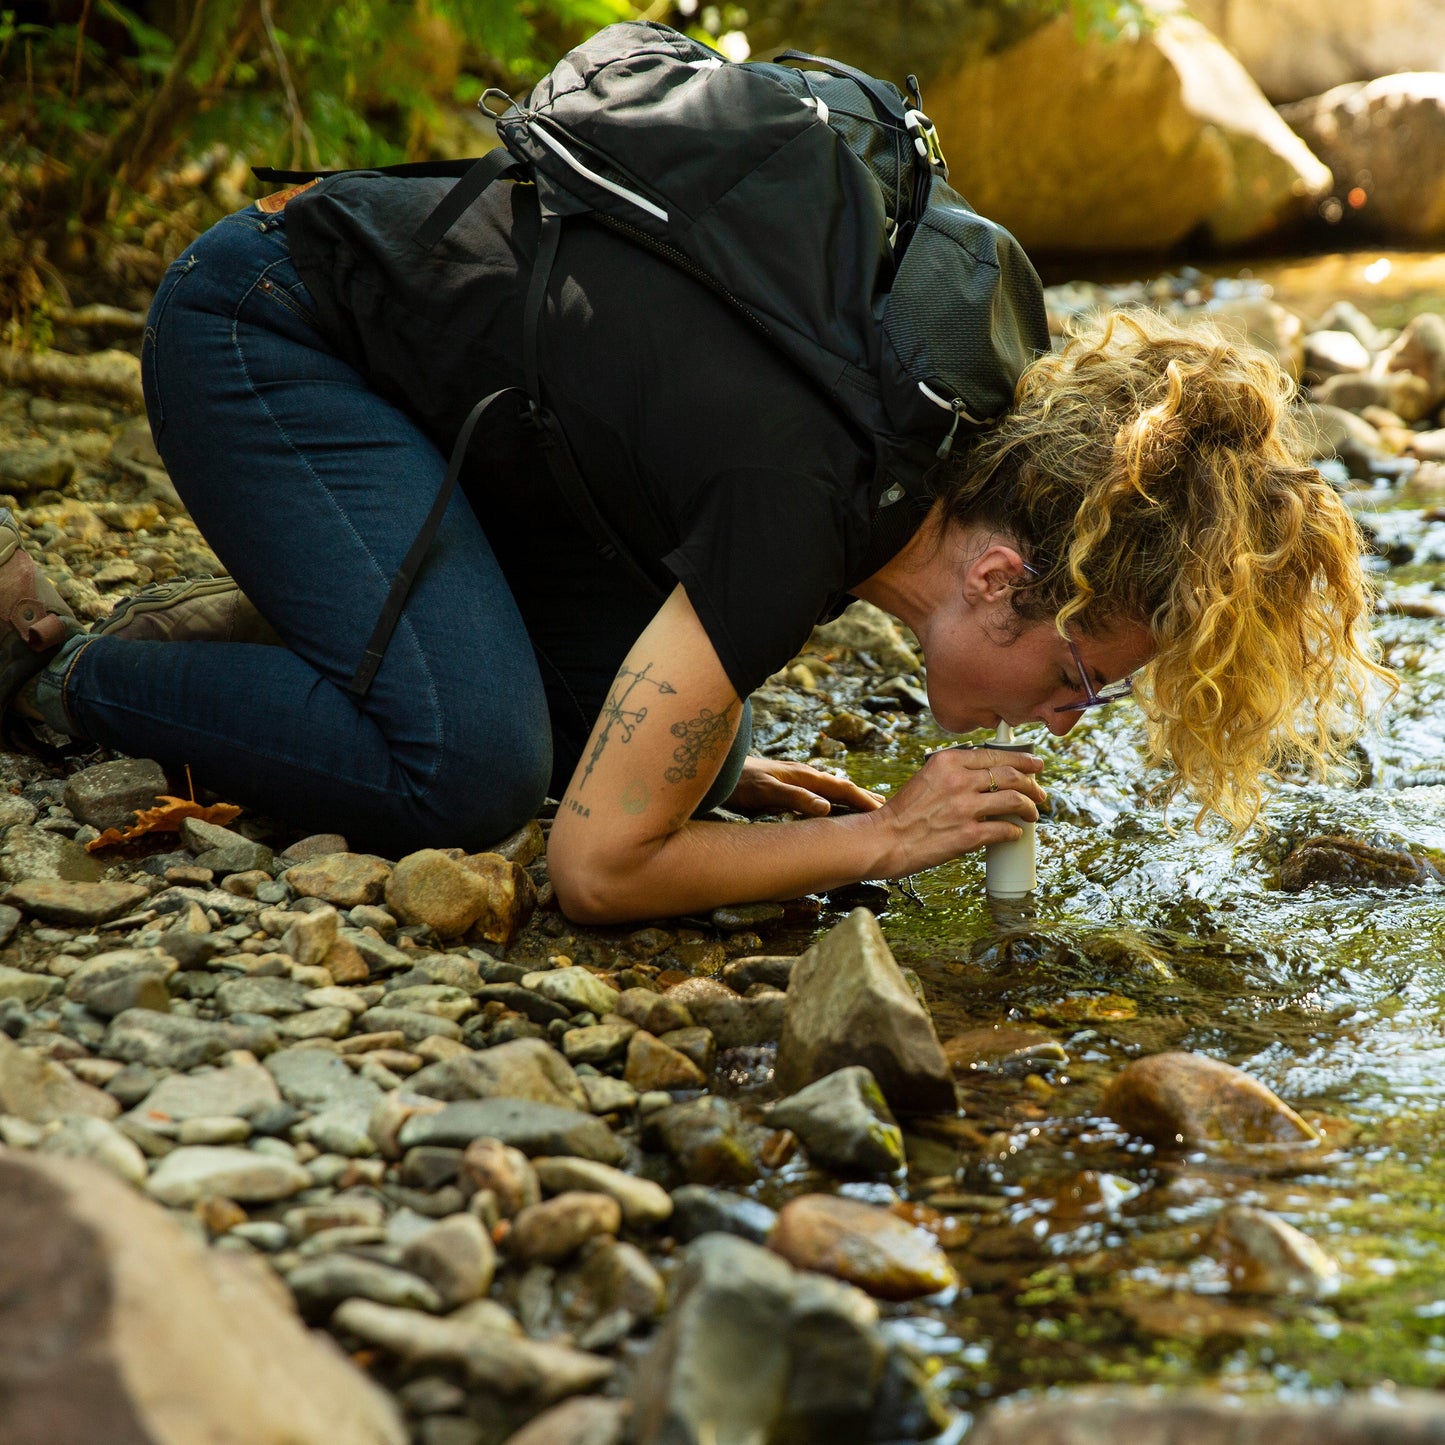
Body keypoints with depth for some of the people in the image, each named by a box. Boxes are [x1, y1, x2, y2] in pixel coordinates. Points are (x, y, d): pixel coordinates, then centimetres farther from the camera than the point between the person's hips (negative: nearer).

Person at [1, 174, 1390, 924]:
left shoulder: (958, 443, -7)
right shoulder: (805, 505, -32)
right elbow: (598, 867, -29)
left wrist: (720, 764, 2)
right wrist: (883, 838, -20)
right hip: (263, 330, -8)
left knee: (686, 739, 2)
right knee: (471, 767, -23)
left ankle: (268, 619, 13)